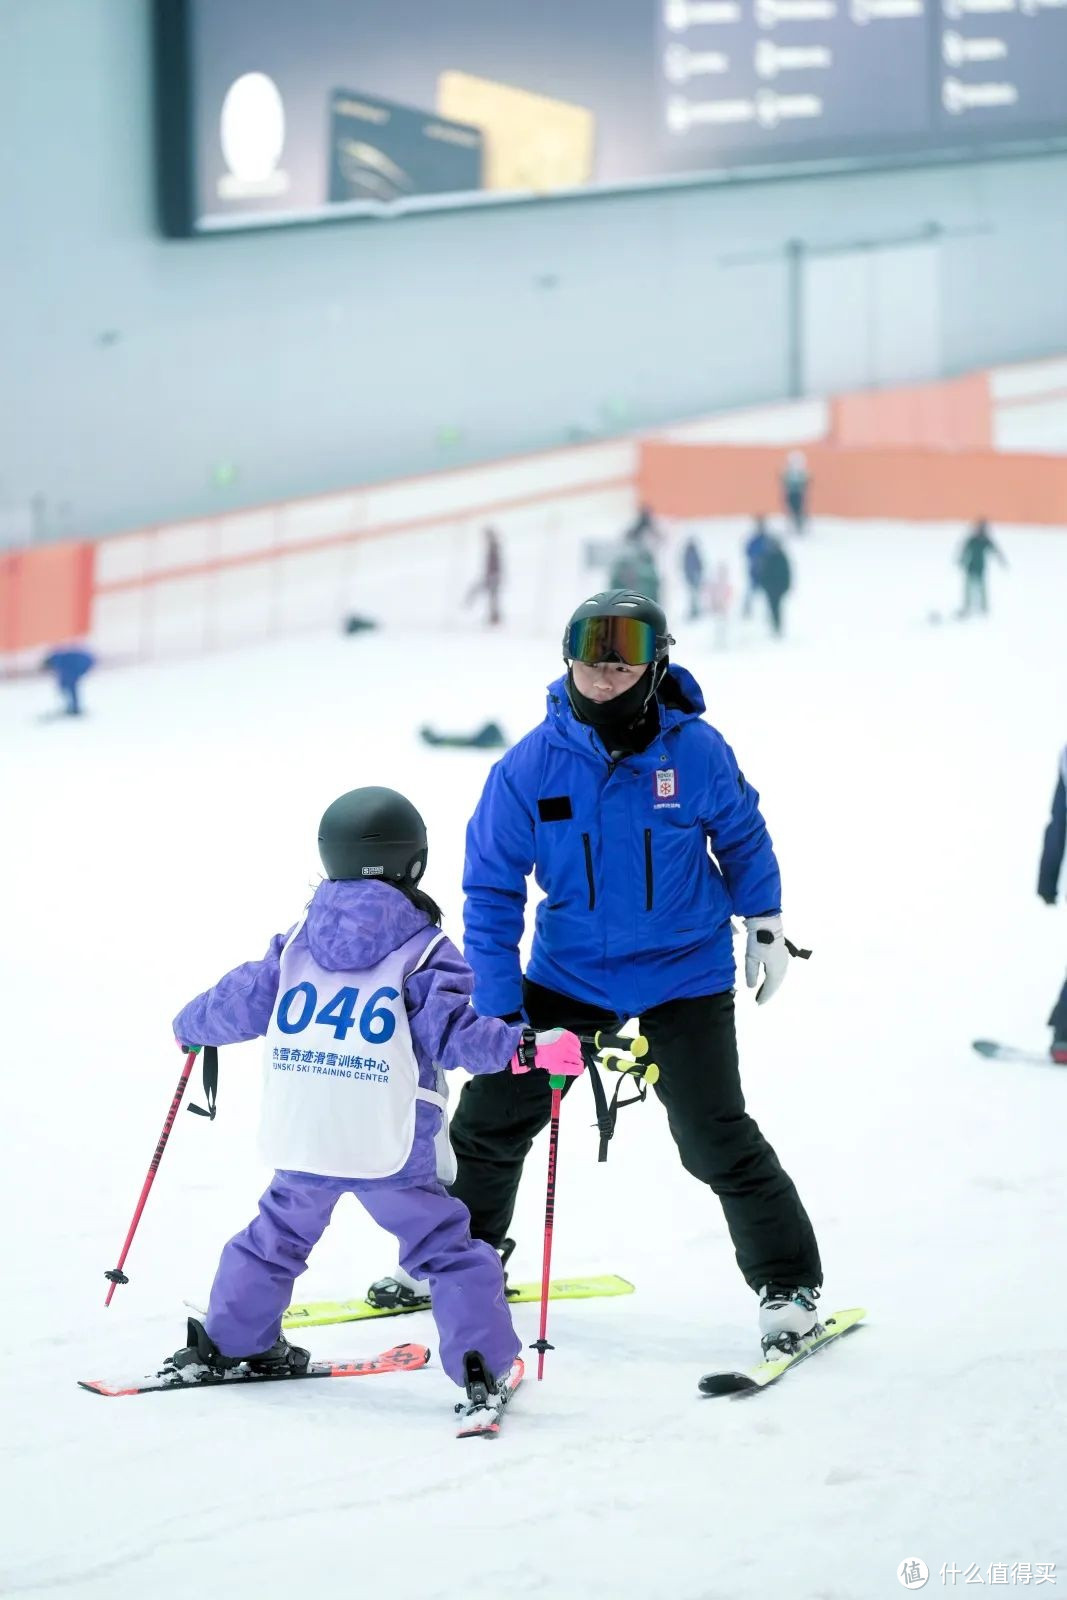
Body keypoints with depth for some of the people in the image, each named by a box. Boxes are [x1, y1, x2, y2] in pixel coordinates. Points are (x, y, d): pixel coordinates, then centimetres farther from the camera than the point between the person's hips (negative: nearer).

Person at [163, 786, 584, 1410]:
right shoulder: (424, 951, -5)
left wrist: (190, 1023, 34)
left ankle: (231, 1340, 34)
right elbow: (453, 1027, -17)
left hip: (302, 1141, 4)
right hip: (390, 1147, -4)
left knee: (280, 1235, 25)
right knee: (447, 1247, 4)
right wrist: (527, 1046, -22)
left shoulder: (297, 943, 8)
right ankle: (482, 1364, -2)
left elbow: (242, 1001, 15)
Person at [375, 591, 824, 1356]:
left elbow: (741, 836, 6)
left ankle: (789, 1283, 10)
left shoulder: (696, 751, -16)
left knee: (716, 1137, -7)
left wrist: (765, 925, 10)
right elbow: (493, 888, -7)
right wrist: (496, 1007, -11)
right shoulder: (531, 766, -14)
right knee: (490, 1114, 7)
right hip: (568, 972, 2)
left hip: (683, 973, -2)